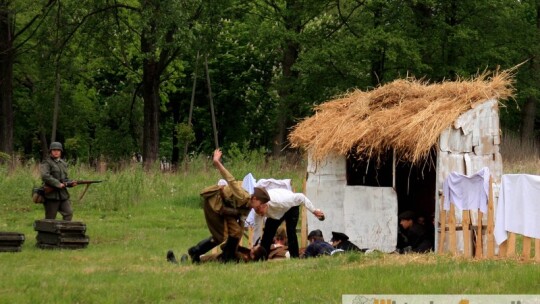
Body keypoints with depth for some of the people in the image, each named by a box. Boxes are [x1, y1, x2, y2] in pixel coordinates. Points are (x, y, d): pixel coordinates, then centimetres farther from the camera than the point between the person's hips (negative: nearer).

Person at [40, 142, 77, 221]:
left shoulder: (63, 164, 17)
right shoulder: (46, 163, -5)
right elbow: (45, 176, -20)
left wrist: (70, 183, 1)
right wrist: (58, 184, -23)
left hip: (63, 194, 6)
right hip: (51, 194, -6)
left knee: (69, 213, -6)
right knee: (50, 218, -2)